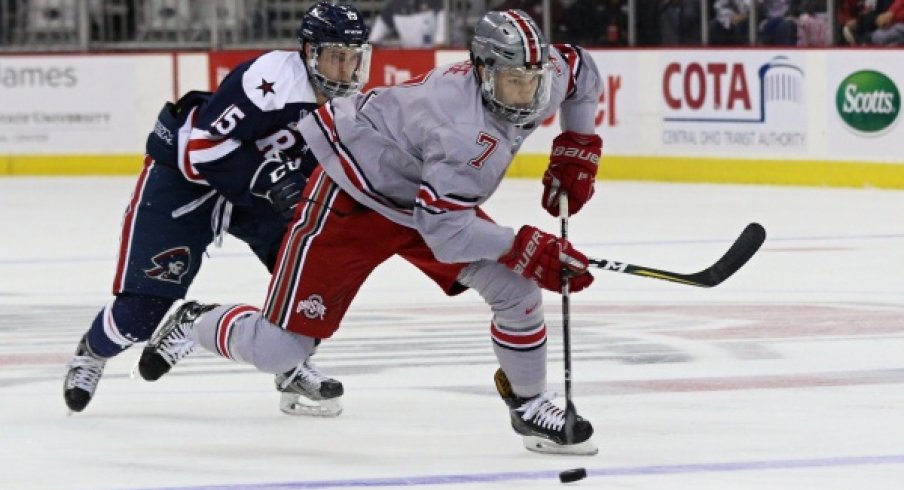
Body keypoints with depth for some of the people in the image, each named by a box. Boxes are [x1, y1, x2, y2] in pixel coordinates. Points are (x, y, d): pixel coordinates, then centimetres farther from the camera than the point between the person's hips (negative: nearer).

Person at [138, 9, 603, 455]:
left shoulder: (542, 76, -14)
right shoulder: (462, 126, -38)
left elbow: (581, 70, 11)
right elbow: (445, 232, -38)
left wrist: (576, 152, 4)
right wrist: (528, 248, -37)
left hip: (432, 196, 8)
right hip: (354, 196, -8)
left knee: (515, 287, -10)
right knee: (278, 349, -6)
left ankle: (529, 406, 12)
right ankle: (196, 324, 25)